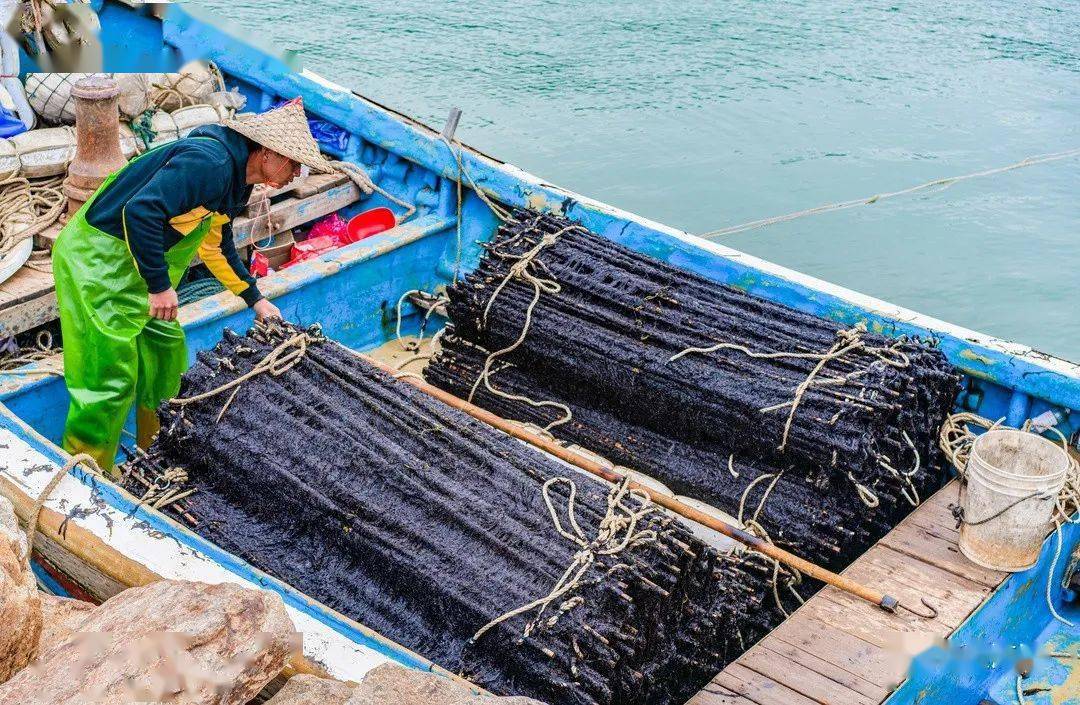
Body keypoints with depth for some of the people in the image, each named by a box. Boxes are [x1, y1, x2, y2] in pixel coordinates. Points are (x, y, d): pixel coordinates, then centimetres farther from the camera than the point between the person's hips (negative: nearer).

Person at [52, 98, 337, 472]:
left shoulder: (233, 177, 10)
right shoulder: (210, 161, -24)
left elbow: (217, 247, 24)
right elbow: (141, 210, -34)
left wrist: (256, 300, 25)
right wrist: (159, 286, -28)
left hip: (134, 265, 10)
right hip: (98, 257, -10)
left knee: (167, 351, 16)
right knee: (112, 374, -8)